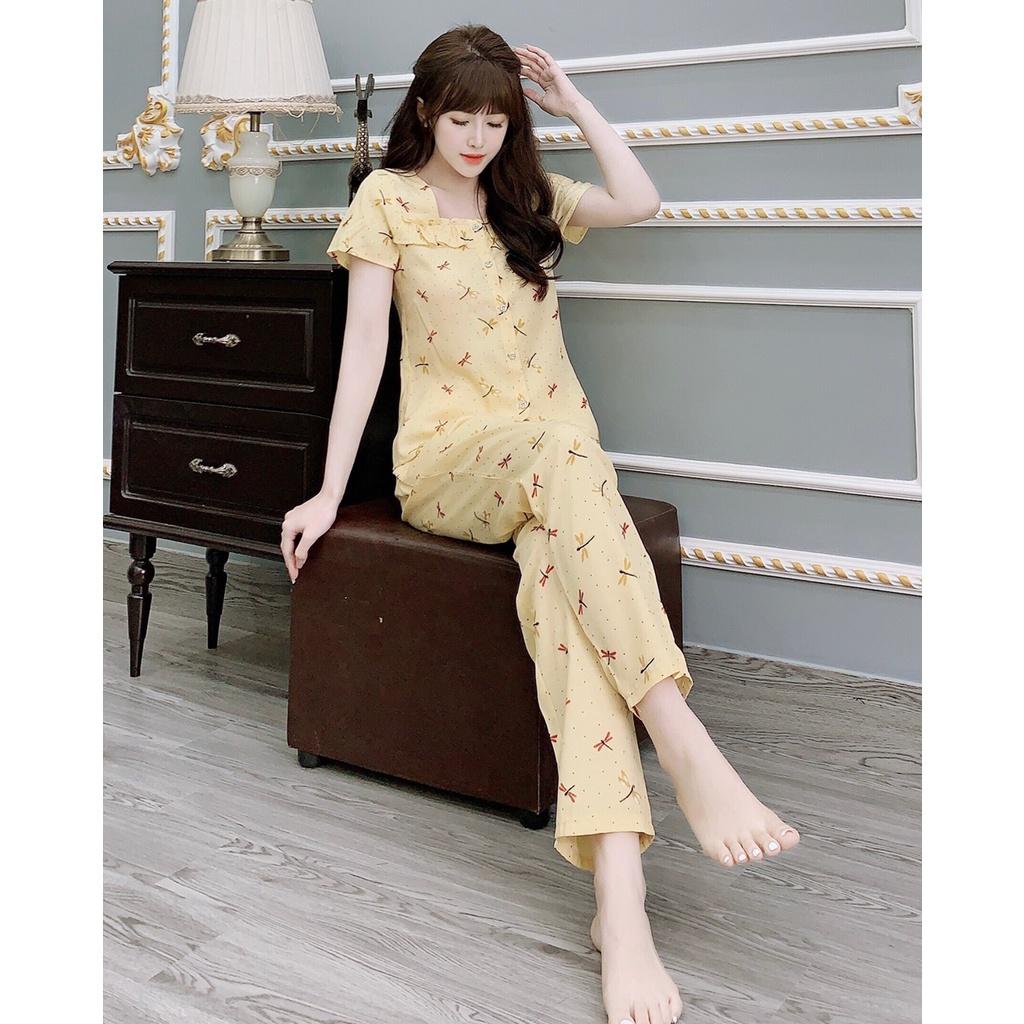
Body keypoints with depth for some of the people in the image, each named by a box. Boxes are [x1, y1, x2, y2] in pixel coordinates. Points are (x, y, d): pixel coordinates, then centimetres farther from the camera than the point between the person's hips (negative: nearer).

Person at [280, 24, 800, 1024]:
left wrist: (573, 102, 9)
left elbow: (639, 200, 3)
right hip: (448, 461, -3)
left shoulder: (528, 194, 19)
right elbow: (364, 343, -1)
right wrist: (328, 491, -7)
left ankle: (618, 896, -48)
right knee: (562, 442, -39)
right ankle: (688, 752, -49)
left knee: (561, 571, -34)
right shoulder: (390, 198, 8)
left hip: (558, 456, 3)